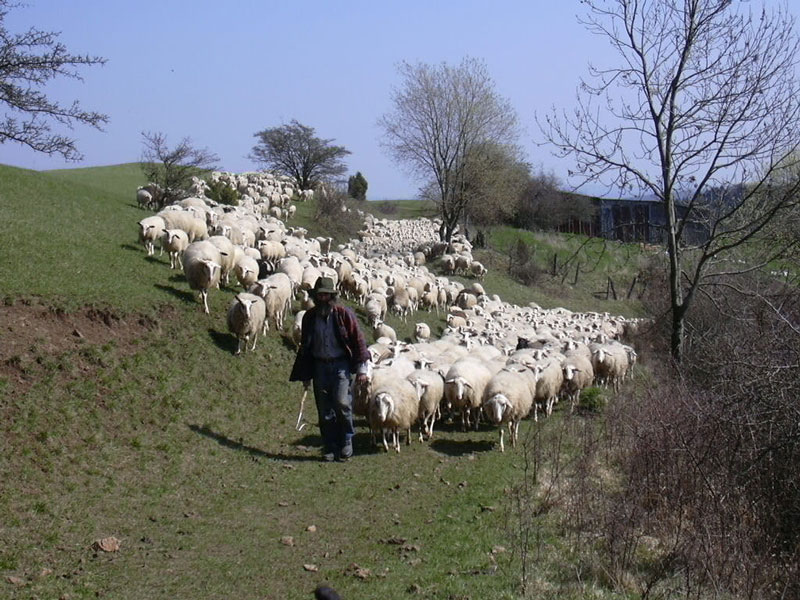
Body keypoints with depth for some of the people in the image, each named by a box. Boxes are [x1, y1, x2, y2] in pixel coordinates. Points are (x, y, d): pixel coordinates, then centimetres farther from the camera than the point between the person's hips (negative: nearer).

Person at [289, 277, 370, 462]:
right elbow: (305, 346, 16)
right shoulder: (309, 317, 8)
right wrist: (305, 375, 16)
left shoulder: (344, 314, -3)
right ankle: (330, 448, 13)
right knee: (324, 411, 3)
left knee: (342, 403, -17)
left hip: (340, 365, -3)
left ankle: (346, 441, 2)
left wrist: (361, 369, -6)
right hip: (319, 366, 4)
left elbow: (358, 341, -1)